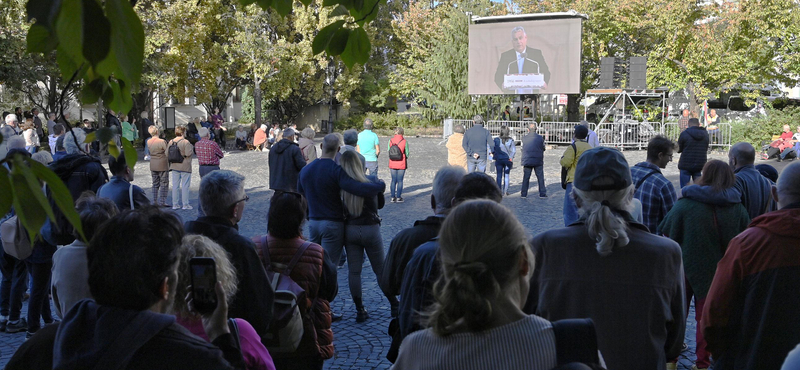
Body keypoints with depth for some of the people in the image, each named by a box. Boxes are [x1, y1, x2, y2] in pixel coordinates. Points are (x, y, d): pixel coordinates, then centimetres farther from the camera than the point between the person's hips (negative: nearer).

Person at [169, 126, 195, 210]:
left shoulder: (171, 142, 3)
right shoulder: (185, 142, -16)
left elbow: (167, 153, 5)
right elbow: (188, 153, -21)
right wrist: (192, 149, -2)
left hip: (174, 166, 5)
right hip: (185, 167, -5)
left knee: (175, 185, 11)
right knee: (185, 186, 2)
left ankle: (175, 204, 14)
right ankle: (185, 204, 5)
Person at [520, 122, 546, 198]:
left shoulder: (524, 138, -6)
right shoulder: (540, 138, -5)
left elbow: (522, 149, 3)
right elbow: (543, 149, 5)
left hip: (527, 161, 0)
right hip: (538, 161, 0)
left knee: (525, 178, 8)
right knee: (540, 178, 8)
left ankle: (523, 194, 10)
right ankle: (542, 193, 11)